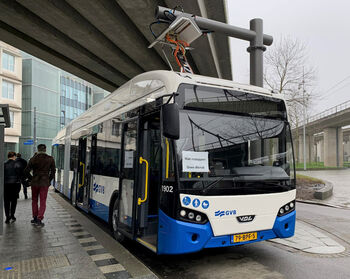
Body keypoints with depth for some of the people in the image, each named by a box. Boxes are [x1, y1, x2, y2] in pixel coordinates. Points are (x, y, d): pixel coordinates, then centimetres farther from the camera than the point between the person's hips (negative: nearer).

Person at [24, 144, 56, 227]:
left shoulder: (33, 159, -4)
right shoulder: (50, 159, -2)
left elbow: (26, 171, -5)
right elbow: (53, 171, 1)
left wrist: (32, 179, 9)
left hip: (35, 183, 1)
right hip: (45, 183, -1)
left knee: (34, 200, 17)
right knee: (43, 202, 5)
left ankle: (35, 218, 23)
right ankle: (39, 219, -3)